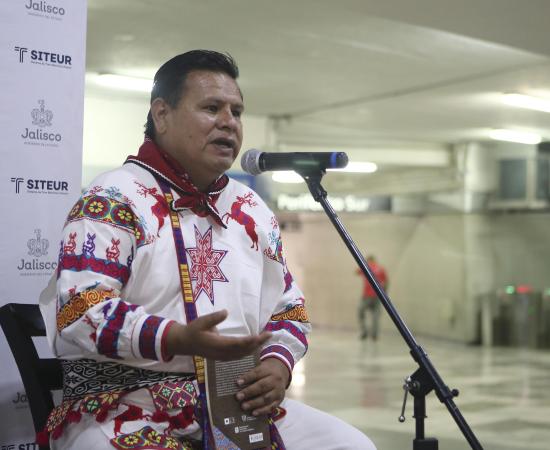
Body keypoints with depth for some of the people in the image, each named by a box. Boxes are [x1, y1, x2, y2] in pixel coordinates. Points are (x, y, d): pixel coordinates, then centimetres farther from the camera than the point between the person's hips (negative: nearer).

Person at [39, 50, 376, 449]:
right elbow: (78, 312, -15)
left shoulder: (253, 210, 16)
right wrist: (178, 340, -30)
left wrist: (277, 364, -3)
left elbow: (288, 309, 19)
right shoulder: (114, 199, -4)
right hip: (128, 407, -5)